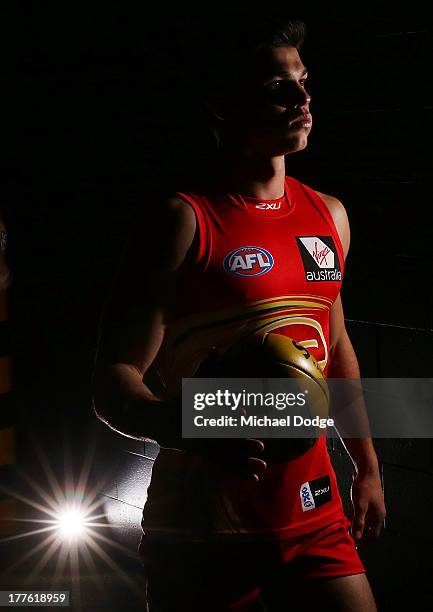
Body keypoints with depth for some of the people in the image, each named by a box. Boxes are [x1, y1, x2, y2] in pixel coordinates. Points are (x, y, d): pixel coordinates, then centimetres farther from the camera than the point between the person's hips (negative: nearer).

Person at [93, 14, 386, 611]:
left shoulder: (329, 215, 10)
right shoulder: (183, 220, -10)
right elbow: (115, 381, -15)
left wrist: (367, 468, 24)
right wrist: (187, 427, -35)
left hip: (314, 514, 5)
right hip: (204, 530, -5)